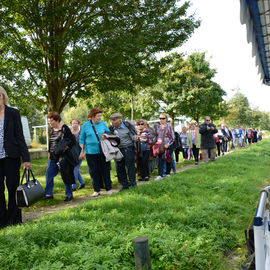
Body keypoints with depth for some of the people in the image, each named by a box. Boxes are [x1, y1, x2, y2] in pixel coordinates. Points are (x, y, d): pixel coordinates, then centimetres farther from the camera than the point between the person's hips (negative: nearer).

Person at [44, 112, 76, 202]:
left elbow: (73, 140, -13)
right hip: (53, 157, 7)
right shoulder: (51, 129, 12)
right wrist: (49, 152, 15)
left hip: (62, 157, -7)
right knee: (49, 174, 5)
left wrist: (64, 148, -21)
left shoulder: (64, 128, -9)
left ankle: (69, 195, 13)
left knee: (66, 176, 1)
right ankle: (48, 194, 17)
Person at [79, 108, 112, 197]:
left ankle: (108, 189, 13)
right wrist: (82, 151, 2)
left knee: (105, 170, 3)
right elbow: (82, 139, 6)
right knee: (93, 171, 5)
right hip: (90, 152, 0)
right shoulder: (85, 125, 1)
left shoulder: (103, 124, 5)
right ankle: (96, 190, 16)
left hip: (102, 151, 1)